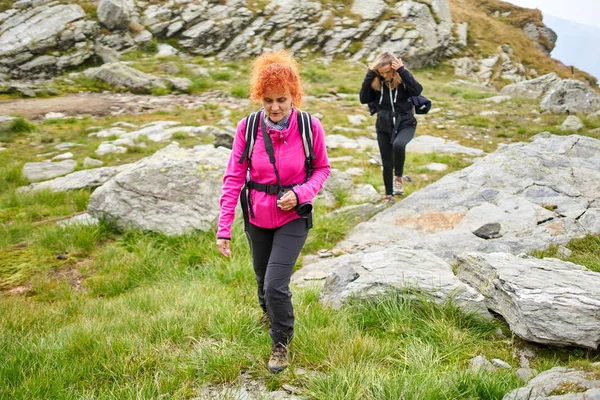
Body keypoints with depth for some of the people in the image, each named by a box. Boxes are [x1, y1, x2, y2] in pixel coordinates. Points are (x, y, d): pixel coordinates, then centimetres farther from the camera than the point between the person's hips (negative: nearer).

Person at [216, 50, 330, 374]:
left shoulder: (309, 127, -16)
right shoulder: (247, 128, -14)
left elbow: (321, 169, -2)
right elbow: (234, 178, -11)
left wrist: (300, 193, -21)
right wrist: (223, 229, -14)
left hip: (293, 217, -2)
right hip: (257, 217, 2)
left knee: (276, 284, -10)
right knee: (263, 280, 21)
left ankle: (281, 343, 18)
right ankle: (269, 314, 56)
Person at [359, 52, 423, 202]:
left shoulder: (403, 78, -10)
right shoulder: (376, 81, -4)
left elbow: (417, 91, -26)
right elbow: (363, 99, -14)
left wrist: (402, 71, -27)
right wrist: (370, 75, -19)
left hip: (405, 124, -3)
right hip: (384, 126, 3)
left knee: (398, 145, -35)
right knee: (387, 164, 8)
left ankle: (399, 177, -11)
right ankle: (389, 195, 26)